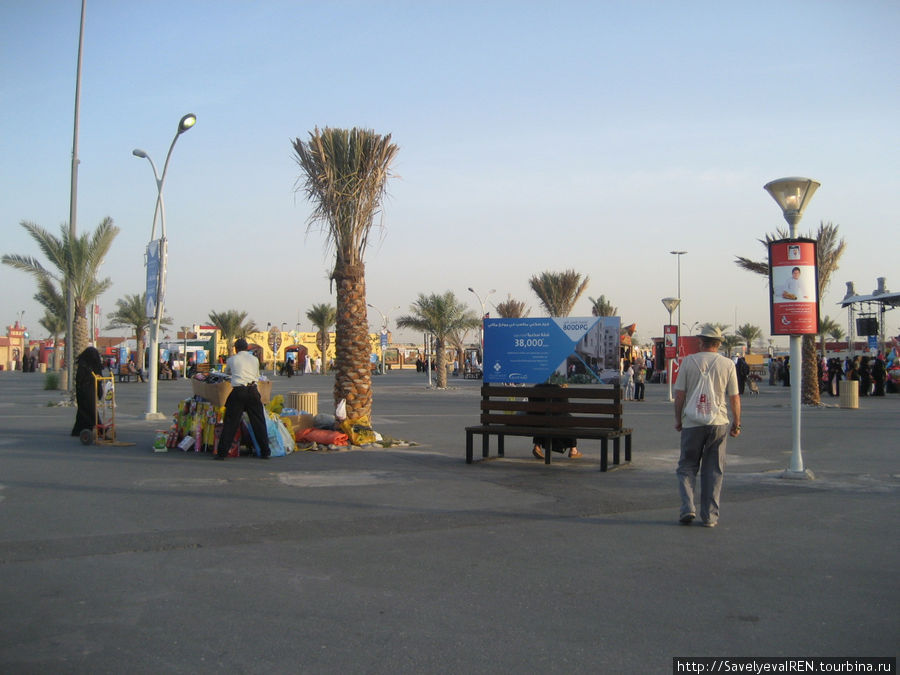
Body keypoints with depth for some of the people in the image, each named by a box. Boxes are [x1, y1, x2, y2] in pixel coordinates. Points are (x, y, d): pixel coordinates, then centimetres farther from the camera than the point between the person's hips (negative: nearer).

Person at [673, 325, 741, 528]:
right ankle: (710, 516, 9)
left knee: (687, 467, 10)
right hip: (719, 422, 1)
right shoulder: (727, 364, 0)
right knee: (713, 470, 9)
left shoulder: (688, 361, -1)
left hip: (692, 422, -1)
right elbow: (734, 398, 2)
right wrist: (736, 423, 13)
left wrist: (678, 419, 10)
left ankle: (688, 507, -6)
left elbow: (679, 394, -1)